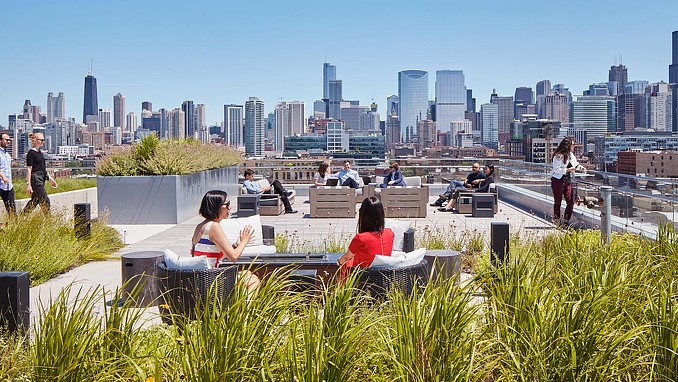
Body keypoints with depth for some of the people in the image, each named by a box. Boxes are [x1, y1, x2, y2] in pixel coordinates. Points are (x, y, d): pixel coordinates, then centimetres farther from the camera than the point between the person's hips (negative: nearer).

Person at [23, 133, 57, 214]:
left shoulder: (39, 152, 16)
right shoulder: (31, 153, -11)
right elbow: (29, 169, -15)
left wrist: (51, 179, 21)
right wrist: (28, 184, -19)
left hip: (41, 180, 9)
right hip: (35, 179, -9)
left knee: (34, 201, 11)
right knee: (45, 201, -6)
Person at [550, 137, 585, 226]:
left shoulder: (571, 155, 8)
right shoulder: (558, 156, -15)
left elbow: (575, 163, 24)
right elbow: (557, 170, -19)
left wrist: (580, 166, 4)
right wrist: (569, 170, -19)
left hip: (567, 181, 7)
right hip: (558, 181, -7)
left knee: (571, 202, 1)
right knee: (558, 202, 4)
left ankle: (566, 221, 12)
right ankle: (557, 221, 14)